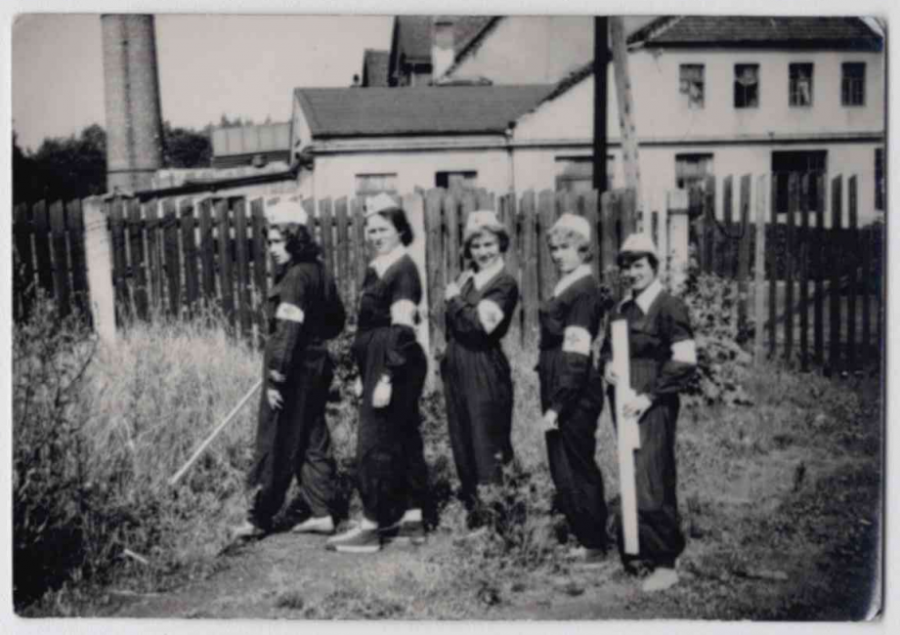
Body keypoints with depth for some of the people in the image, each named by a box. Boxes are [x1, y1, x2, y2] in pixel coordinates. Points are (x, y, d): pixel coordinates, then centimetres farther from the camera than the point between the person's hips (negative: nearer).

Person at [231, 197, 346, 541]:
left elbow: (288, 331, -22)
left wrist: (276, 377, -22)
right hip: (316, 365, 9)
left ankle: (259, 519, 10)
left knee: (275, 446, 0)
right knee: (313, 441, 13)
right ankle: (322, 513, 16)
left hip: (295, 371, -9)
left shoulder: (295, 277, -17)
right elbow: (336, 321, 19)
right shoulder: (318, 272, 11)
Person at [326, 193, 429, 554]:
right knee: (404, 439, 12)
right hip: (378, 366, 9)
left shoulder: (403, 270, -13)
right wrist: (364, 375, 20)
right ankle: (412, 520, 20)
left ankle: (372, 527, 1)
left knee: (375, 443, -6)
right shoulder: (375, 268, 15)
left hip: (396, 367, -9)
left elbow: (402, 331, -19)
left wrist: (386, 379, -22)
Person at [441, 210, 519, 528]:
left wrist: (455, 299, -8)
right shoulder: (464, 278, 12)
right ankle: (473, 509, 26)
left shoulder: (505, 284, -9)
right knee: (462, 441, 13)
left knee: (487, 442, -3)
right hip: (456, 368, 7)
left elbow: (480, 325, -19)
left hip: (485, 370, -7)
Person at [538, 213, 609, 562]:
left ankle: (594, 545, 14)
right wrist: (552, 401, 16)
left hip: (575, 394, -9)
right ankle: (587, 539, 28)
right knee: (564, 469, 16)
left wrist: (557, 405, -20)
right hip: (559, 390, 9)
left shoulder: (583, 290, -16)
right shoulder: (569, 285, 13)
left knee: (574, 470, 1)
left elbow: (576, 355, -20)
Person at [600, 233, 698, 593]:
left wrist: (649, 396, -17)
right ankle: (640, 552, 25)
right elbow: (607, 347, 25)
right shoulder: (621, 310, 14)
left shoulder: (669, 308, -9)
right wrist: (607, 365, 1)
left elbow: (684, 362, -14)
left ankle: (665, 564, 3)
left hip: (654, 408, -7)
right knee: (630, 481, 12)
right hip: (625, 406, 7)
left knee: (652, 483, -7)